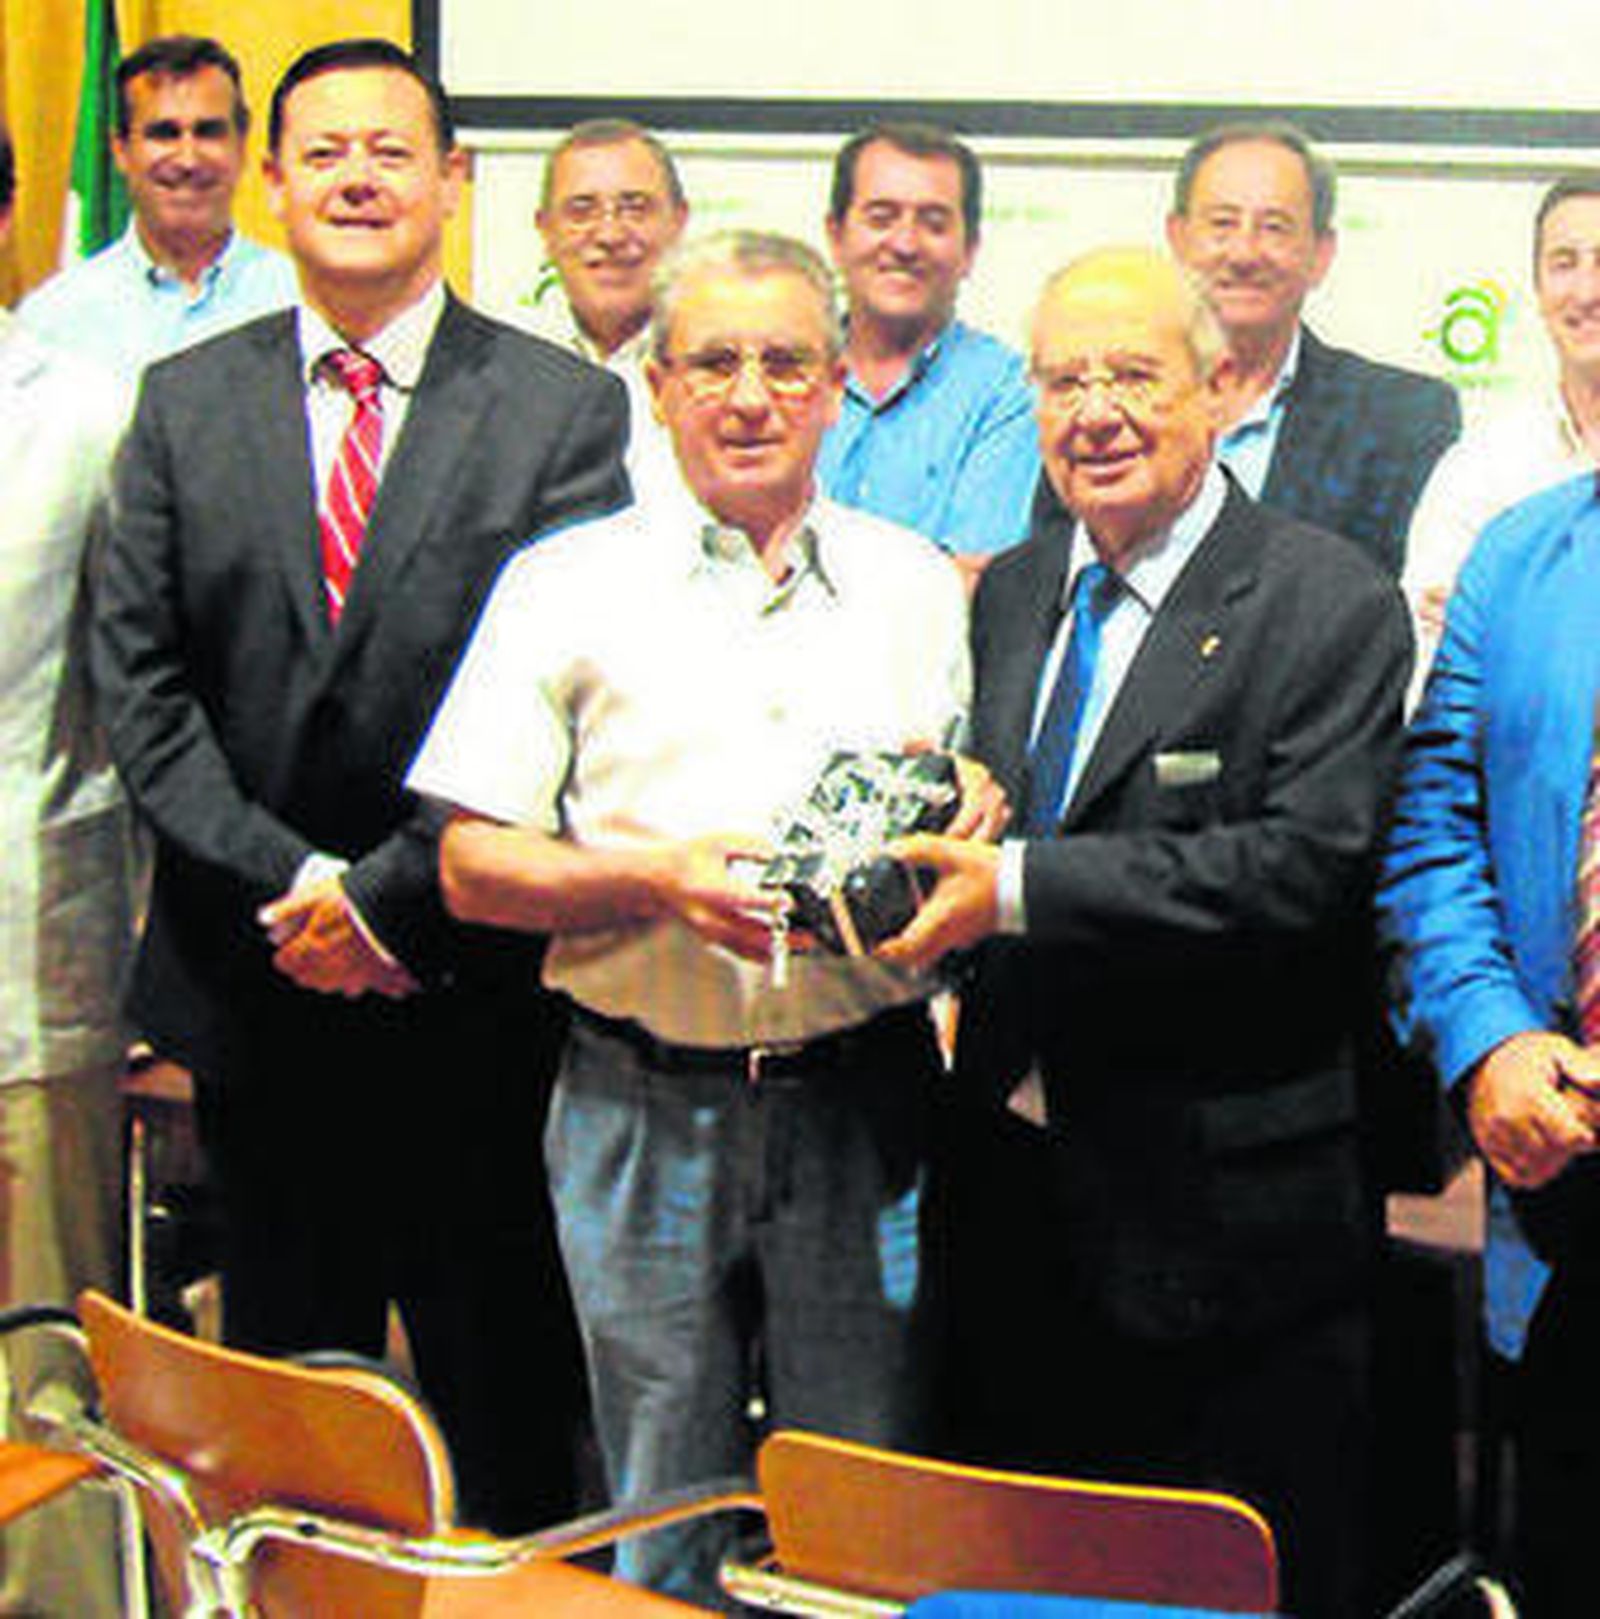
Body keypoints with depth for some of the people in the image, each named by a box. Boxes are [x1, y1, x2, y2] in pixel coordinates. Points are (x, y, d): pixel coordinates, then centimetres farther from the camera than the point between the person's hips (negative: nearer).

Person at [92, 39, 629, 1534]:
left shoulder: (563, 409, -2)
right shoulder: (185, 403, 7)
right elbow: (140, 683, 1)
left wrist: (391, 898, -13)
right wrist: (283, 886, -10)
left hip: (470, 998, -2)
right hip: (254, 983, 3)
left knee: (502, 1395, 7)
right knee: (281, 1394, 14)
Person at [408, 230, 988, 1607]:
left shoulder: (918, 588, 10)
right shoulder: (567, 586, 3)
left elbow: (973, 816, 14)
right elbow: (472, 866, 0)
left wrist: (965, 835, -9)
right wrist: (652, 878, -16)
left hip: (860, 1108, 1)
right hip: (644, 1109, -1)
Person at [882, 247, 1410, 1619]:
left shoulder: (1332, 607, -10)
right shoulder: (1007, 595, 11)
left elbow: (1308, 868, -21)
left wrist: (1022, 888, -25)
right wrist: (923, 852, -6)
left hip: (1230, 1216, -6)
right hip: (1019, 1204, 6)